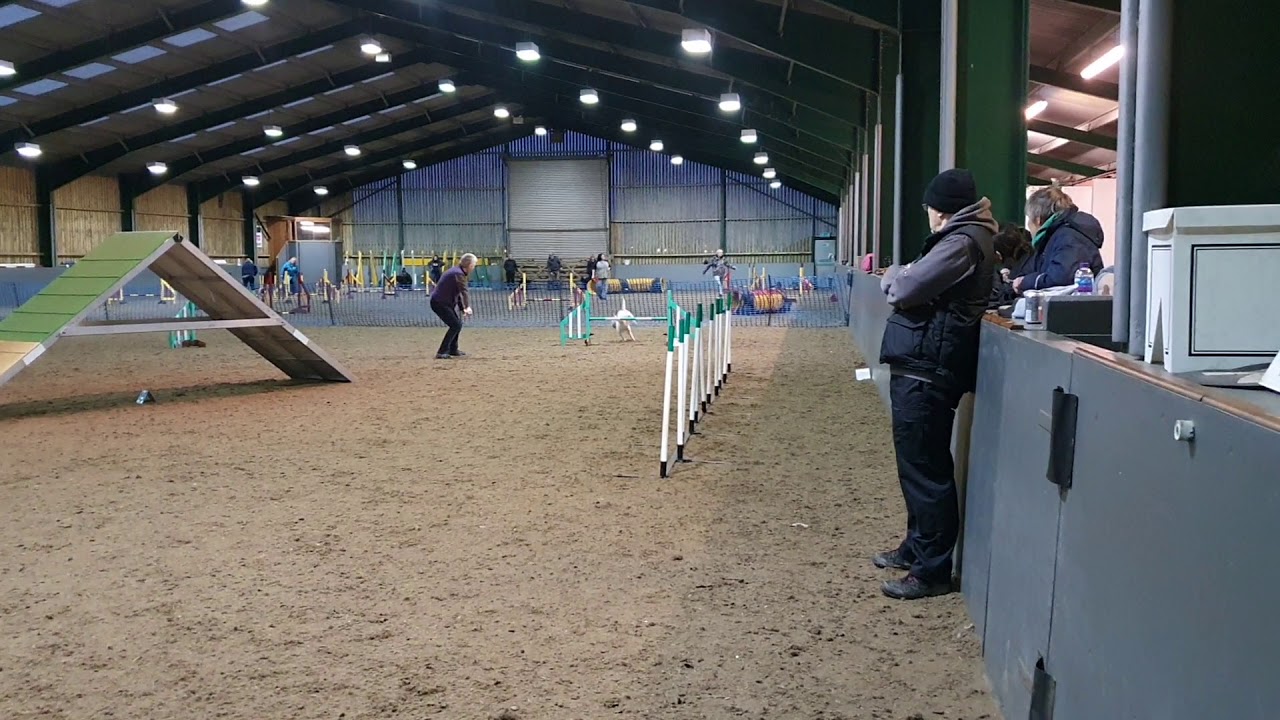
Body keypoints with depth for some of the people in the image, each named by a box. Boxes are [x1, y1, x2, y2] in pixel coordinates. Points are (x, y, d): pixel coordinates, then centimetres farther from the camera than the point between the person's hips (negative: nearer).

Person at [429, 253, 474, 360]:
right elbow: (464, 291, -30)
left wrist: (463, 308, 7)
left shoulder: (457, 272, 14)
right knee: (455, 325, -13)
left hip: (445, 302, 10)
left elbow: (458, 292, 17)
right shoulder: (459, 274, -18)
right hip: (439, 303, -10)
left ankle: (453, 350, 26)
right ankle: (442, 352, -15)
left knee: (458, 323, 17)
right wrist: (468, 306, -39)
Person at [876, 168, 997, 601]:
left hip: (924, 370, -11)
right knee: (922, 464, 19)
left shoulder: (962, 242, -15)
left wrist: (892, 275, -1)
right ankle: (918, 546, 32)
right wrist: (906, 277, 5)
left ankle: (933, 570, 4)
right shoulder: (970, 237, 18)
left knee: (924, 468, -4)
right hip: (924, 366, 11)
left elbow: (905, 290, -20)